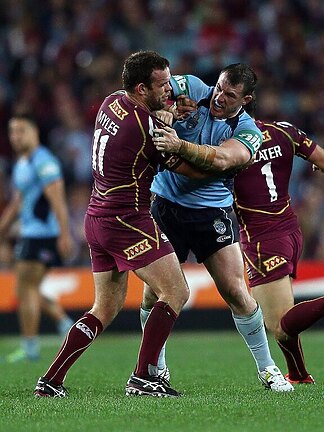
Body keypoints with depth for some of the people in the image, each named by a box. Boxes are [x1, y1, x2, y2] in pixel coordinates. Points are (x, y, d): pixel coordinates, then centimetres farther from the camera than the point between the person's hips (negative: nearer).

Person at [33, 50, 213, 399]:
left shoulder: (111, 102, 6)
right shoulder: (148, 127, -18)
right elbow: (193, 170, -7)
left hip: (97, 219, 9)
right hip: (128, 222, -9)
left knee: (106, 308, 15)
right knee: (176, 292, -5)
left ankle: (50, 381, 10)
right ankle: (143, 378, -11)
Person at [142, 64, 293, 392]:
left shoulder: (248, 132, -9)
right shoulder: (192, 89, -3)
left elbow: (220, 159, -28)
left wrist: (180, 146, -43)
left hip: (212, 214, -1)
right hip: (165, 205, 1)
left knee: (235, 292, -6)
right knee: (153, 293, -2)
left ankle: (266, 368, 10)